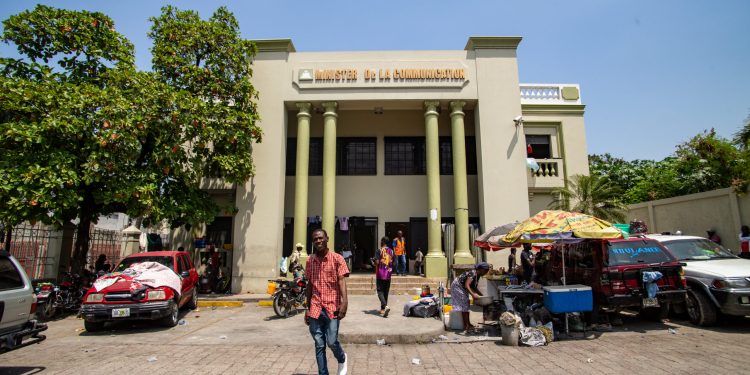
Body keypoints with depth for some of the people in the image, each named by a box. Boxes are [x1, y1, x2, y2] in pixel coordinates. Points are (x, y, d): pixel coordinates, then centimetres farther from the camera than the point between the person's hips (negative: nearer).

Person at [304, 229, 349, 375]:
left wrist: (344, 301, -28)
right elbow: (310, 285, 14)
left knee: (332, 341, -6)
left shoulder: (337, 259, -4)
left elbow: (341, 281, -13)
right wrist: (307, 309, 14)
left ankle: (342, 359, 27)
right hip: (315, 309, 4)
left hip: (332, 307, -4)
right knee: (319, 345, 7)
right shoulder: (310, 261, 8)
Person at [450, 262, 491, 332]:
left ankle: (468, 324, 18)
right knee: (464, 306, -10)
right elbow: (466, 285, -34)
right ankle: (465, 326, -6)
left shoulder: (477, 275, 3)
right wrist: (473, 294, -42)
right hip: (457, 286, -10)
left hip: (462, 288, 10)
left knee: (466, 305, 11)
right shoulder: (473, 273, -25)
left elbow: (474, 287, 14)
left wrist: (481, 295, 8)